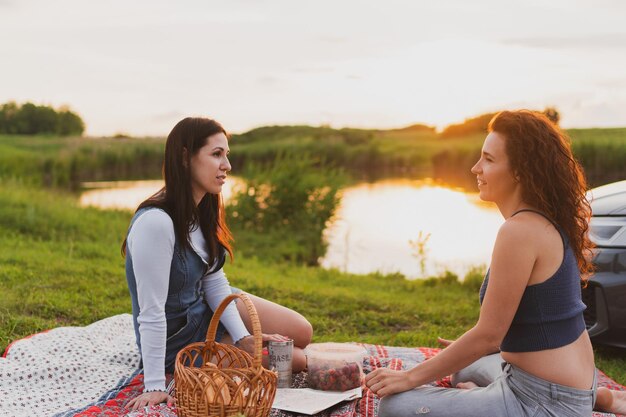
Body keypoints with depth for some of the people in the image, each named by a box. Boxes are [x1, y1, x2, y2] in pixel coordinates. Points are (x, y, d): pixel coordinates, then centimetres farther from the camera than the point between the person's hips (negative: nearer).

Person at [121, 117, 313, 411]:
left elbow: (215, 281, -2)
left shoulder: (203, 210, -5)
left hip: (207, 308, 8)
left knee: (302, 332, 4)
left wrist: (242, 336, -13)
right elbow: (151, 312, -31)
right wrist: (154, 386, -28)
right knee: (295, 359, -5)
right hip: (178, 339, -8)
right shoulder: (155, 222, -33)